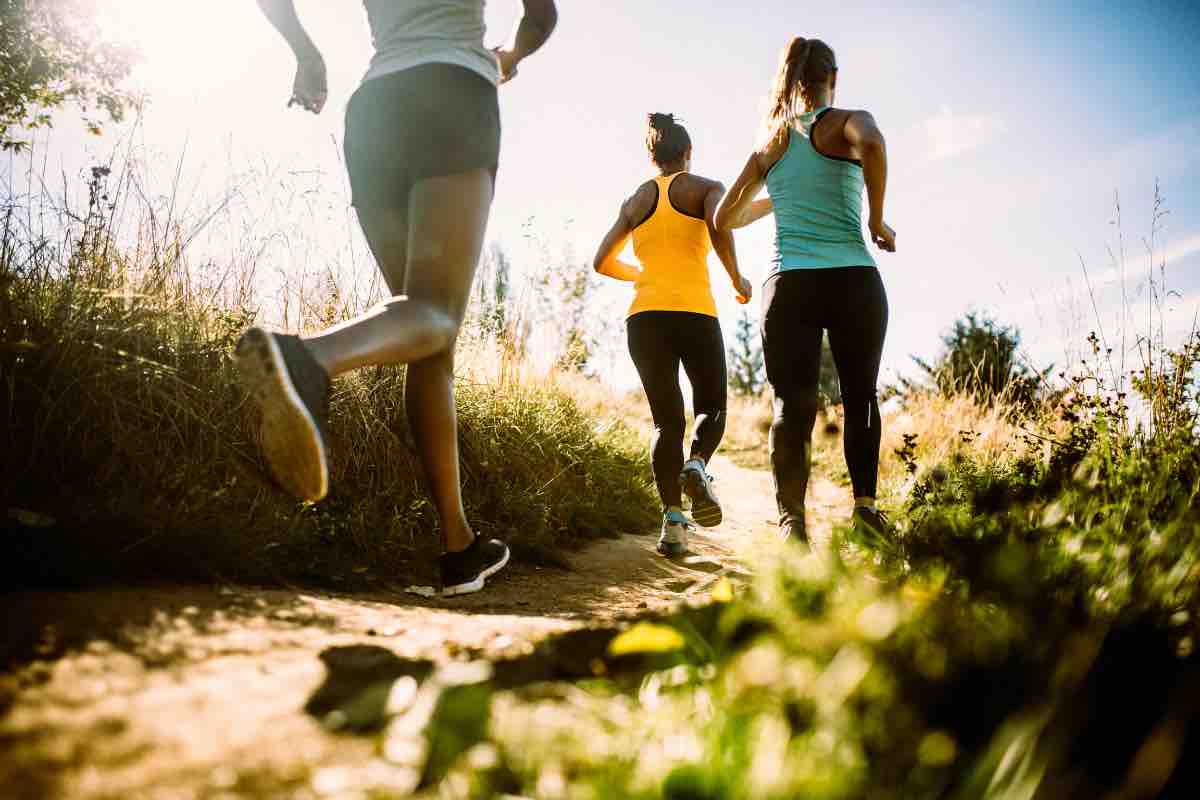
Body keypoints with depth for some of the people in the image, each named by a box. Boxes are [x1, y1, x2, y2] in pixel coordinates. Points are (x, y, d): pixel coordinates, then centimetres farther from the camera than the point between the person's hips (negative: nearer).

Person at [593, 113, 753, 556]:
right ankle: (697, 466, -19)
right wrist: (738, 279, -2)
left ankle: (672, 520, -8)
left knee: (667, 420, 7)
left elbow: (603, 261, 18)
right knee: (711, 408, 14)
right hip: (695, 312, -3)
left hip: (644, 315, 3)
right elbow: (719, 227, -15)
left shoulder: (635, 200, 18)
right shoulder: (706, 188, 7)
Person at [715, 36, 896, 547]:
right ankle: (865, 501, 4)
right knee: (860, 396, 14)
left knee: (792, 404, 0)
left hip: (788, 286, 2)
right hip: (853, 281, -2)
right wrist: (877, 221, -11)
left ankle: (791, 520, -14)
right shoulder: (847, 123, 4)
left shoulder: (769, 145, 16)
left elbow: (725, 219, 22)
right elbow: (871, 143, -22)